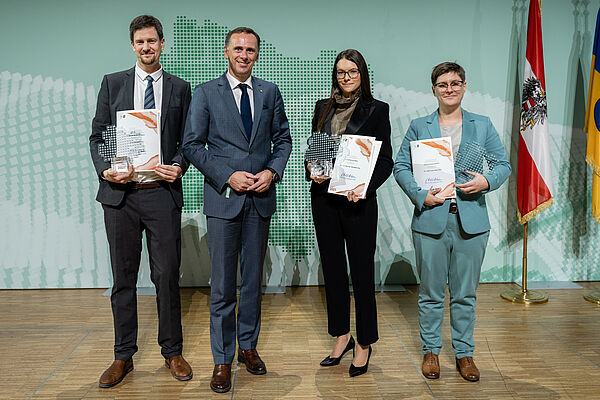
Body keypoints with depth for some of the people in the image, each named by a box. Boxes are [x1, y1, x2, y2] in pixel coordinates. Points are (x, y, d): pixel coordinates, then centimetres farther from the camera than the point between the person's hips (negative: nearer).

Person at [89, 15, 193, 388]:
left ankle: (173, 352, 20)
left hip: (162, 192, -1)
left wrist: (178, 165, -12)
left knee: (167, 276, 3)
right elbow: (97, 136, 8)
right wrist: (105, 169, -11)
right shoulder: (112, 83, 10)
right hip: (120, 192, 1)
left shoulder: (180, 88, 10)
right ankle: (123, 356, 23)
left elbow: (188, 141, 9)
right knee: (123, 277, 9)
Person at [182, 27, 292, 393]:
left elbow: (283, 139, 12)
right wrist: (228, 176, -13)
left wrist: (272, 172, -6)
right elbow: (193, 145, -2)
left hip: (260, 197, 3)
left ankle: (248, 346, 29)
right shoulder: (206, 93, 1)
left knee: (253, 279, 12)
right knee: (223, 284, 1)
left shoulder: (270, 92, 9)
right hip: (223, 197, -2)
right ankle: (223, 360, 15)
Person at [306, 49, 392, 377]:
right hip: (323, 197, 4)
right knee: (332, 267, 11)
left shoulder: (377, 110, 0)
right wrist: (312, 170, -5)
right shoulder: (323, 107, 12)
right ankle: (341, 336, 28)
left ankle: (364, 344, 19)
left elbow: (385, 160, -3)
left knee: (361, 270, 3)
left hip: (358, 199, -4)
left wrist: (365, 187, -19)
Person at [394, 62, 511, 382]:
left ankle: (464, 352, 25)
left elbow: (503, 164, 10)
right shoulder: (418, 126, 7)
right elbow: (400, 166, 3)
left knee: (465, 292, 10)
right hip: (430, 219, -1)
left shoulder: (482, 125, 10)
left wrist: (487, 181, -11)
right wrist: (420, 195, -12)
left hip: (471, 221, 1)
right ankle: (430, 350, 24)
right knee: (431, 292, 8)